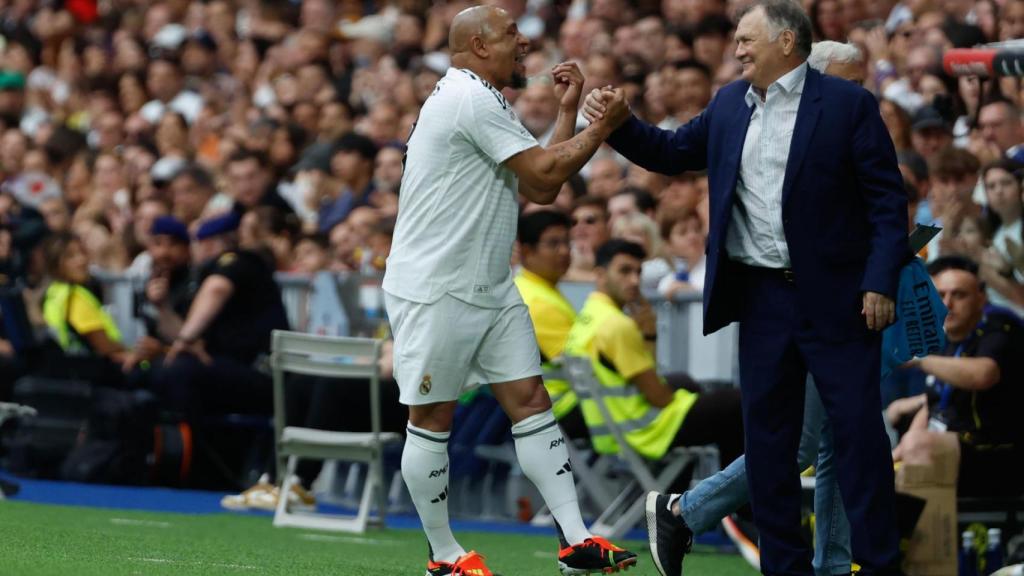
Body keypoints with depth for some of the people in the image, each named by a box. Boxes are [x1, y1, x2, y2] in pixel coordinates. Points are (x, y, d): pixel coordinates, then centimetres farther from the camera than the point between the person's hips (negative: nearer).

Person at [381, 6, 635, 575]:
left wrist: (569, 111, 13)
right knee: (433, 419, 0)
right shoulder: (469, 99, -15)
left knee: (531, 400, 2)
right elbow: (544, 172, -17)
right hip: (434, 289, -10)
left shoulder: (487, 104, 18)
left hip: (490, 289, 10)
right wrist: (603, 126, -9)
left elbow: (541, 188, 15)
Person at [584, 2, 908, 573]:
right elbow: (672, 152, 22)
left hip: (835, 296, -5)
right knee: (768, 434, 8)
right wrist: (617, 124, 6)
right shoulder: (729, 105, 10)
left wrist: (881, 283, -15)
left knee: (859, 429, -4)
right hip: (762, 297, 5)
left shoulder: (848, 103, -7)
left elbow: (889, 199, -8)